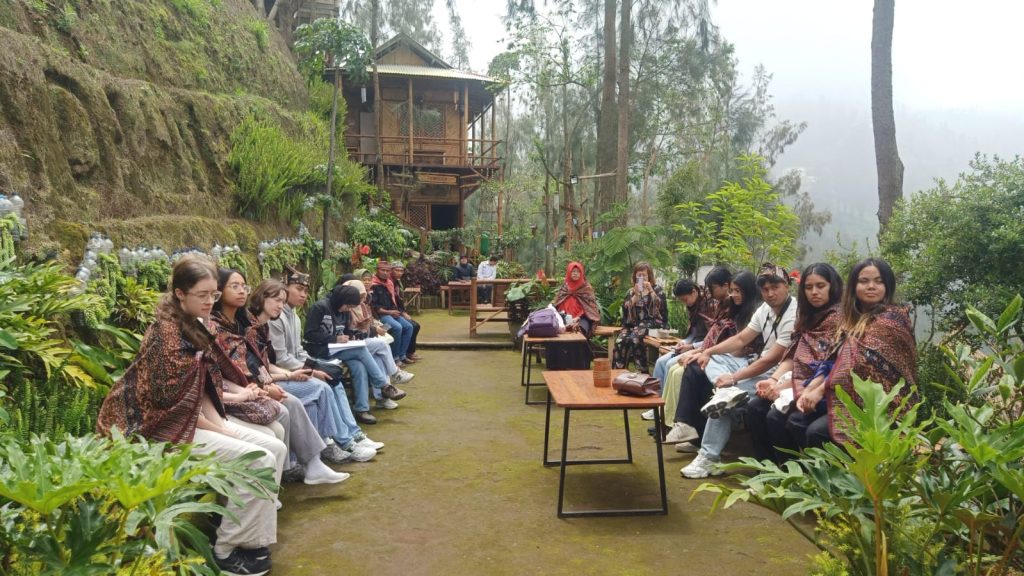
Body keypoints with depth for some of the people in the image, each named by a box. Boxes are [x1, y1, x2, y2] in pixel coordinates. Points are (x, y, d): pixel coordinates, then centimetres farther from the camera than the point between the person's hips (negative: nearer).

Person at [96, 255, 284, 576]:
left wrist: (222, 424, -2)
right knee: (259, 460, -19)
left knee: (276, 448, -1)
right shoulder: (167, 333, -19)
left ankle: (251, 532, 8)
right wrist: (221, 432, -14)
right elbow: (172, 404, -21)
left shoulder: (197, 327, 8)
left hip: (198, 419, 9)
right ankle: (227, 550, -4)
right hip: (170, 429, -9)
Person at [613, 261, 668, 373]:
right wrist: (636, 296, -7)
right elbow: (625, 308, 4)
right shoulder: (631, 291, 18)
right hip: (633, 323, 4)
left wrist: (651, 291, -13)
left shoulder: (657, 289, 9)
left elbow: (662, 307, -7)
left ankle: (642, 371, -26)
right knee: (620, 341, -27)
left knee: (635, 338, -34)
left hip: (651, 323, -4)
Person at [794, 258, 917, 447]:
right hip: (853, 398, 7)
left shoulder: (891, 318, -10)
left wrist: (821, 390, -19)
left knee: (816, 432, -24)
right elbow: (835, 361, 8)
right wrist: (809, 389, -8)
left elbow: (863, 363, -20)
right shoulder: (854, 318, 14)